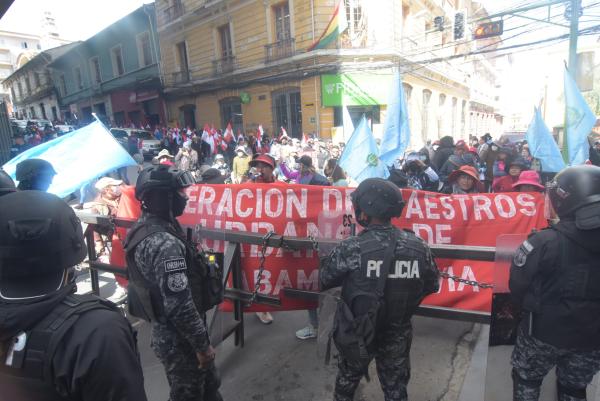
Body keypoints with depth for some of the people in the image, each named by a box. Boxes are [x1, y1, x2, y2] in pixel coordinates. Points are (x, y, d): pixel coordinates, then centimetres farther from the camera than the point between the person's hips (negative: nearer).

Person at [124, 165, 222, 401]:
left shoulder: (144, 227, 1)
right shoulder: (165, 244, -30)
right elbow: (180, 306, -29)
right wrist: (202, 345, -17)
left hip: (165, 332, 8)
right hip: (179, 339, -8)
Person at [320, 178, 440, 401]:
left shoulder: (352, 248, -25)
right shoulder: (418, 246, -14)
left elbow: (324, 280, -12)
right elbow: (432, 286, 0)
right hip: (398, 335, 2)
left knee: (347, 380, 27)